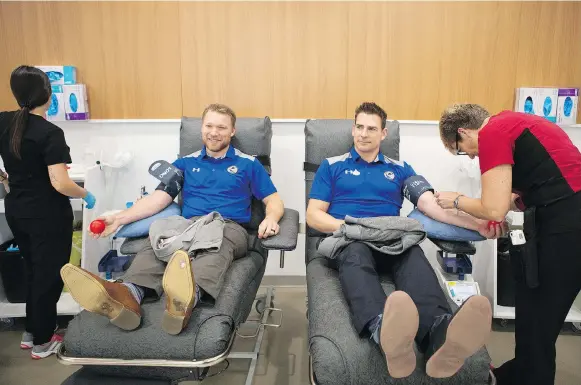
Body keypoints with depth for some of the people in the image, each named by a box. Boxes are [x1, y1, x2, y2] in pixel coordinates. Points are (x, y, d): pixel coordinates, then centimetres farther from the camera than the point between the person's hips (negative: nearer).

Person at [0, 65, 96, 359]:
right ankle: (42, 342, 23)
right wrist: (86, 196, -8)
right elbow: (59, 183, -26)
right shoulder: (50, 133, -21)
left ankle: (30, 332, 37)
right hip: (48, 215, -7)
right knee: (49, 276, 9)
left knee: (33, 271, 23)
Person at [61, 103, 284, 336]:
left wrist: (271, 218, -14)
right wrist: (119, 218, -1)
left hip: (230, 228, -2)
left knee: (218, 245, -40)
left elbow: (274, 200, 10)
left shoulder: (248, 164, 15)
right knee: (157, 242, -33)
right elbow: (158, 199, 13)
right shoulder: (185, 163, 21)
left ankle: (188, 297, -71)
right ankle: (129, 294, -62)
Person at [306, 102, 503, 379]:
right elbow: (313, 215, 10)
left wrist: (477, 224, -10)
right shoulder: (332, 166, 18)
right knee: (356, 254, -39)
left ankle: (440, 335, -64)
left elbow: (431, 204, 7)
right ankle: (382, 330, -69)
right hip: (345, 239, -2)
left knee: (414, 256, -35)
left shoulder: (399, 169, 23)